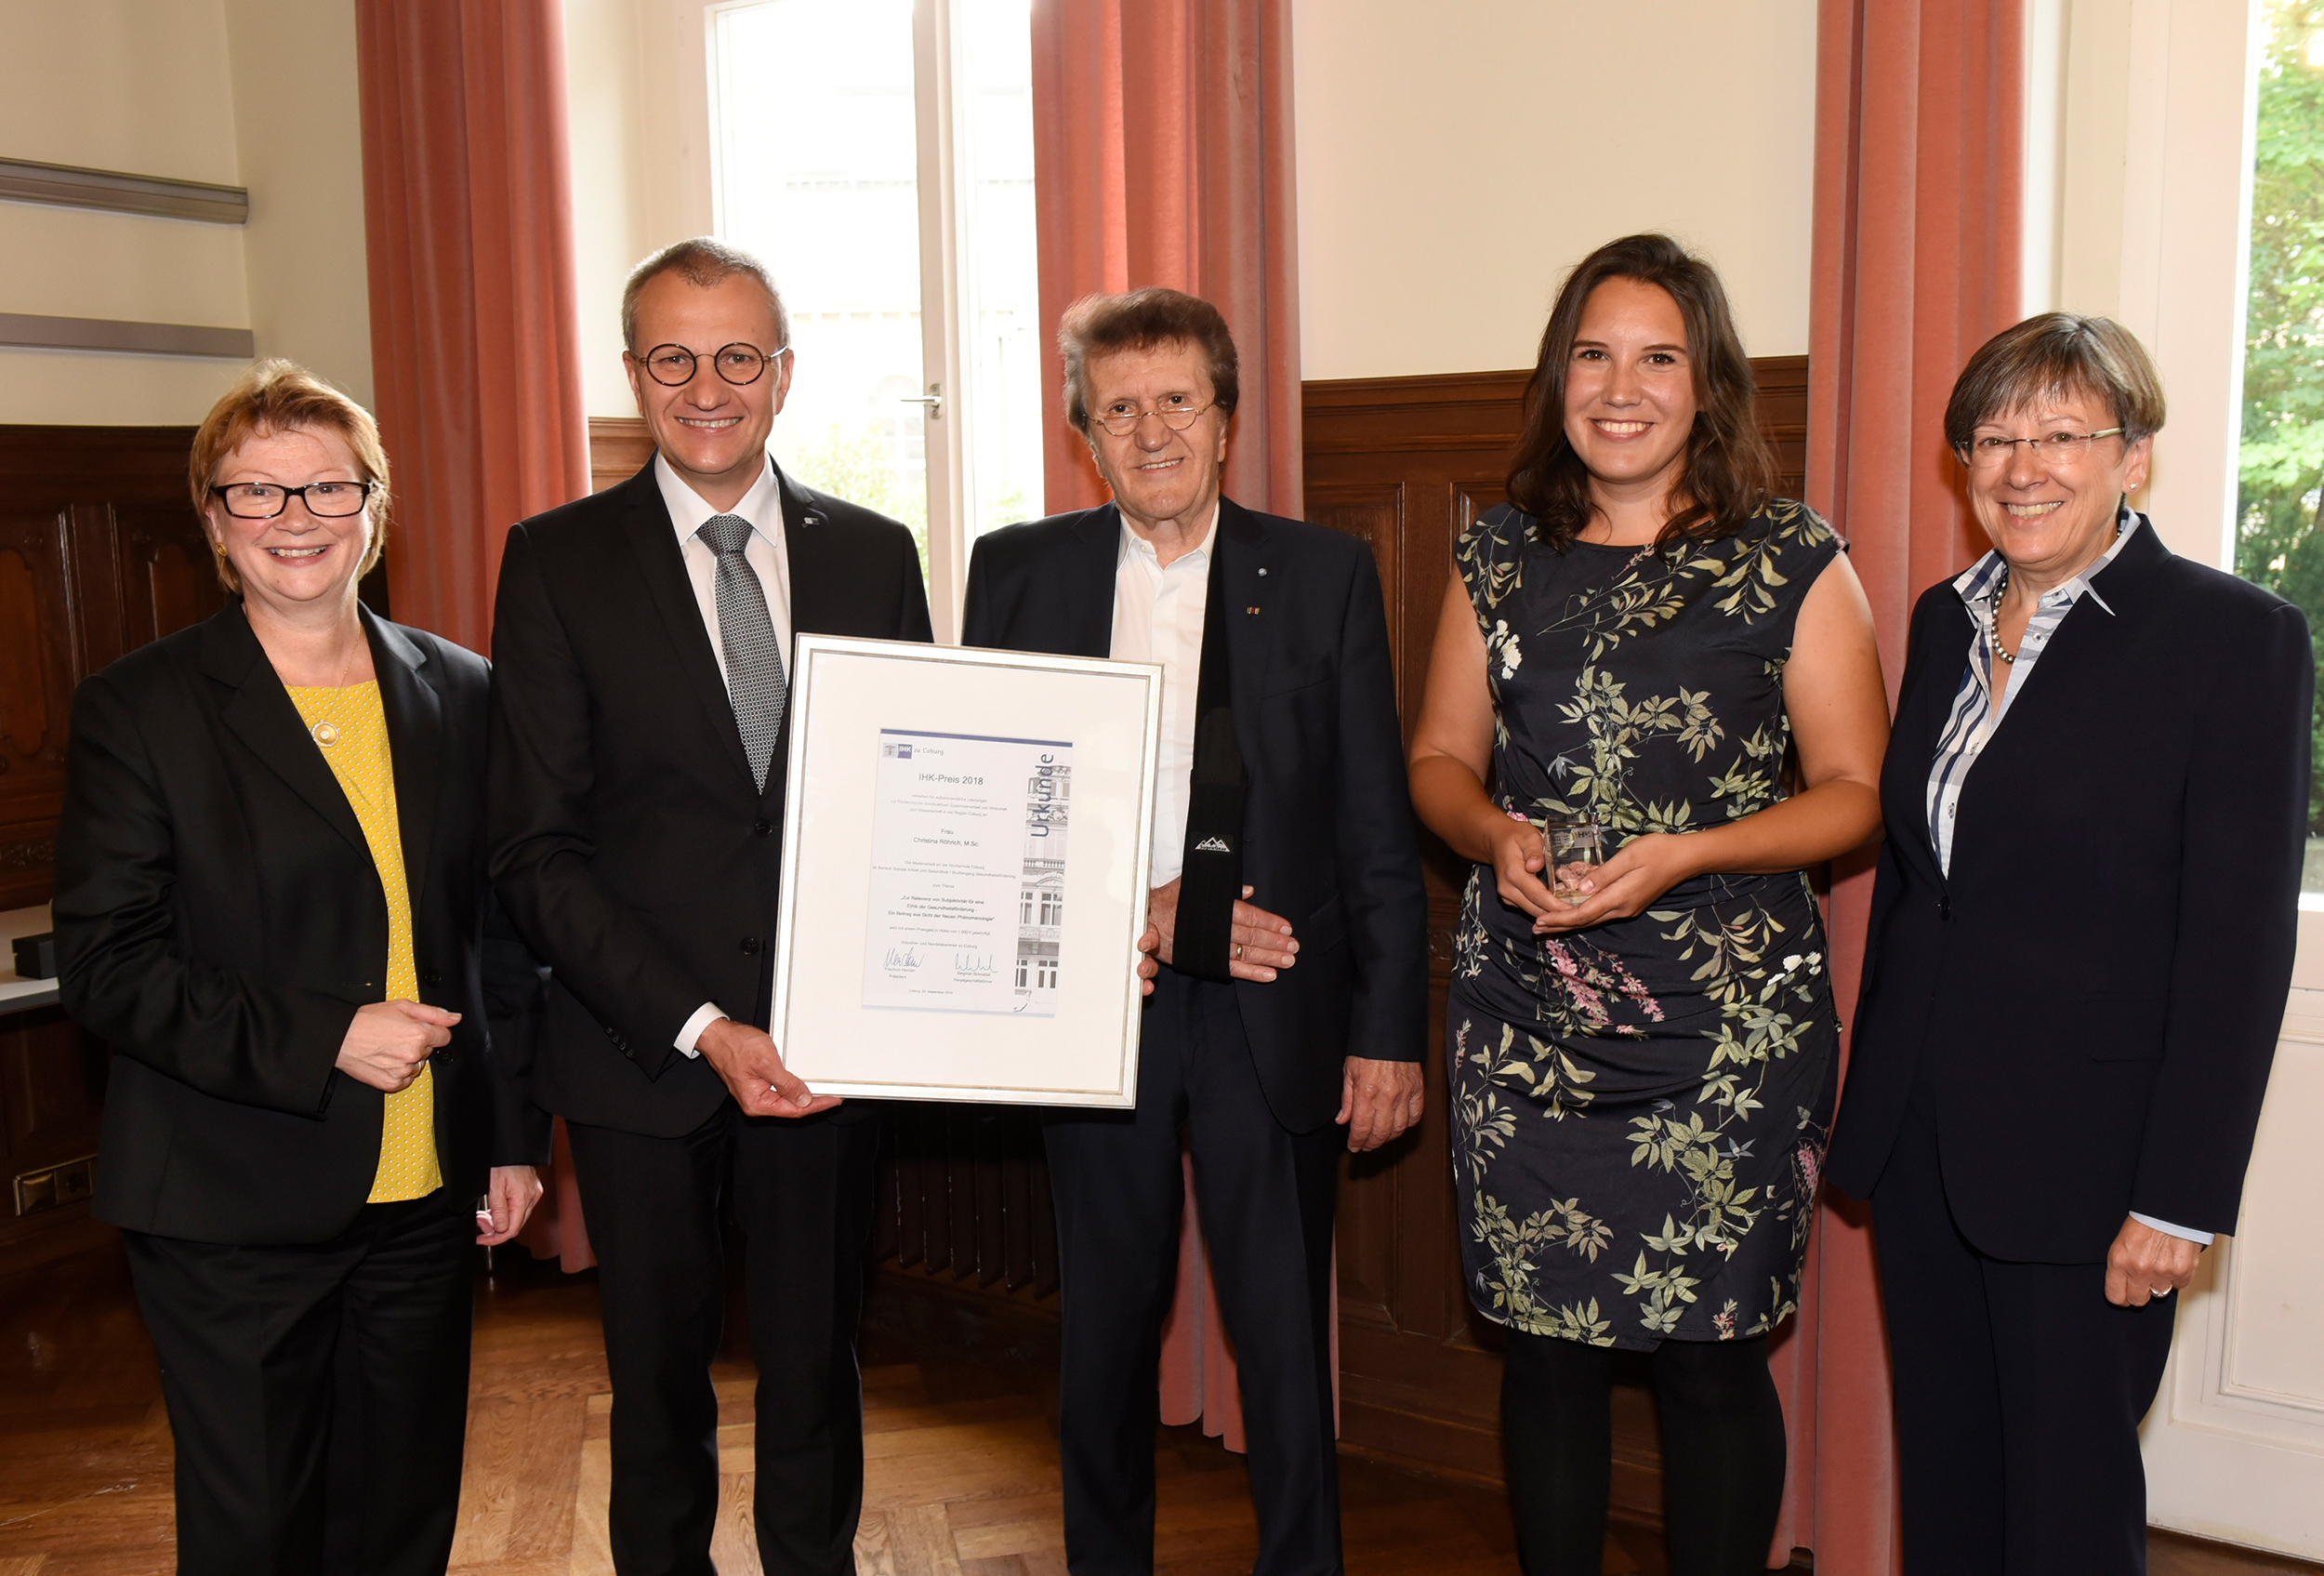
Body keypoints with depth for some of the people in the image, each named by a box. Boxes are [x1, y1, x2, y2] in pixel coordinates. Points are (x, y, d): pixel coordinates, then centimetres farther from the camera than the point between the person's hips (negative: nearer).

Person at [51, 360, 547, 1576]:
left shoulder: (458, 695, 6)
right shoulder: (137, 709, -5)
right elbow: (104, 967, -10)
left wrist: (516, 1134, 8)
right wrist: (326, 1039, -18)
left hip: (423, 1198, 3)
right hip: (230, 1211, -3)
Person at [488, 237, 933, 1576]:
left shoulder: (874, 555, 3)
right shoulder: (558, 562, -4)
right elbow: (537, 849, -8)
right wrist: (696, 1027, -17)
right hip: (642, 1054, -1)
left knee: (817, 1376, 16)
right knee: (659, 1387, 17)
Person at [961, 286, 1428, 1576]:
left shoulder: (1323, 574, 1)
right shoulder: (1017, 572, 4)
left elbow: (1376, 830, 0)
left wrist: (1389, 1032, -4)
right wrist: (1133, 911, -10)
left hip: (1272, 1017, -1)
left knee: (1286, 1343, 7)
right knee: (1104, 1335, 15)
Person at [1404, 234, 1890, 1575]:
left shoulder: (1794, 564, -1)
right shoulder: (1500, 557, 9)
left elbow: (1859, 794, -1)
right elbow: (1439, 759, 15)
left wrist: (1684, 855, -16)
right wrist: (1495, 835, -7)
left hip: (1727, 1022, -3)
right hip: (1524, 1010, 3)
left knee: (1710, 1355, 4)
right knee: (1549, 1342, 10)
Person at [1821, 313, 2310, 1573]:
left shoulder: (2236, 637, -9)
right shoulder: (1946, 620, 9)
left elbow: (2240, 940, -12)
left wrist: (2180, 1197, -14)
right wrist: (1873, 1096, 13)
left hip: (2078, 1155, -5)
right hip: (1919, 1140, 6)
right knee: (1941, 1472, 16)